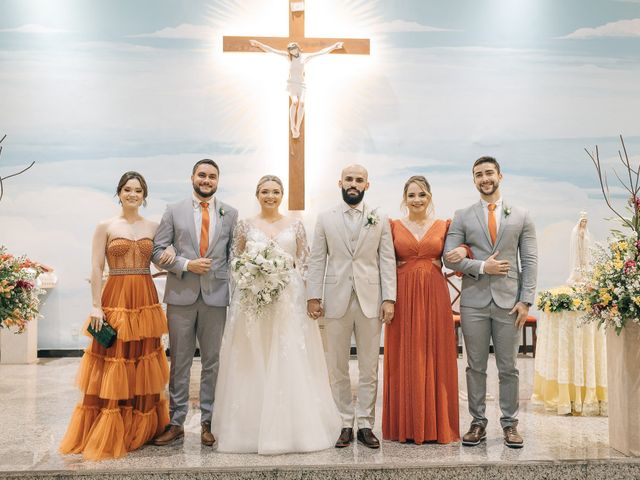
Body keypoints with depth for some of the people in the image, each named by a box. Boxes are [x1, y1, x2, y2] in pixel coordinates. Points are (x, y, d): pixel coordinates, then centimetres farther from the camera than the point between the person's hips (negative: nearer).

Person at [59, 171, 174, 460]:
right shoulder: (105, 227, 1)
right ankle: (107, 435, 9)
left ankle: (141, 430, 21)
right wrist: (96, 306, -10)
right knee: (112, 368, -2)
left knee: (143, 367, 9)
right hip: (115, 299, -3)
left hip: (146, 300, 3)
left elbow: (159, 262, 18)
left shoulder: (153, 227, 10)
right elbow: (96, 269, -3)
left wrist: (170, 253, -5)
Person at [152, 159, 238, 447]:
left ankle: (209, 422, 18)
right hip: (181, 295, 0)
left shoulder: (231, 214, 8)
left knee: (213, 361, 7)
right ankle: (176, 422, 16)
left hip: (216, 295, 1)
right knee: (179, 361, 6)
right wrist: (186, 265, -12)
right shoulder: (174, 211, 5)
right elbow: (158, 249, 2)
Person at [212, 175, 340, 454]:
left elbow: (304, 263, 6)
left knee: (289, 361, -1)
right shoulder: (245, 226, 7)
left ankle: (290, 427, 9)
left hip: (289, 299, 0)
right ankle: (253, 428, 10)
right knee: (252, 364, 1)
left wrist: (285, 275, -10)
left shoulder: (295, 226, 7)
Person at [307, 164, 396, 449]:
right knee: (337, 368, 6)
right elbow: (317, 260, 4)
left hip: (370, 301, 0)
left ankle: (365, 424, 16)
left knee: (369, 368, 6)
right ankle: (345, 424, 17)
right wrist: (313, 297, -3)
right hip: (336, 301, 0)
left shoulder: (380, 220, 6)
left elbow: (387, 261, 2)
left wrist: (389, 299, -5)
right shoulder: (325, 219, 6)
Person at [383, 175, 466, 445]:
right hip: (403, 298, 0)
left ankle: (437, 424, 14)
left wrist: (464, 250, -8)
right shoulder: (393, 226, 6)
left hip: (434, 298, 1)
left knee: (435, 358, 3)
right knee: (404, 360, 2)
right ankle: (405, 425, 13)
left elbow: (455, 259, 12)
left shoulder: (443, 226, 8)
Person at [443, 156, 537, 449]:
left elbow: (530, 261, 3)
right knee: (476, 367, 6)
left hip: (508, 301, 0)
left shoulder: (521, 216, 7)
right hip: (474, 301, 0)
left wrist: (526, 300, -4)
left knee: (508, 368, 6)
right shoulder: (462, 217, 6)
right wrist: (482, 267, -12)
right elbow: (449, 258, 0)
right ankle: (478, 423, 15)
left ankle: (510, 424, 17)